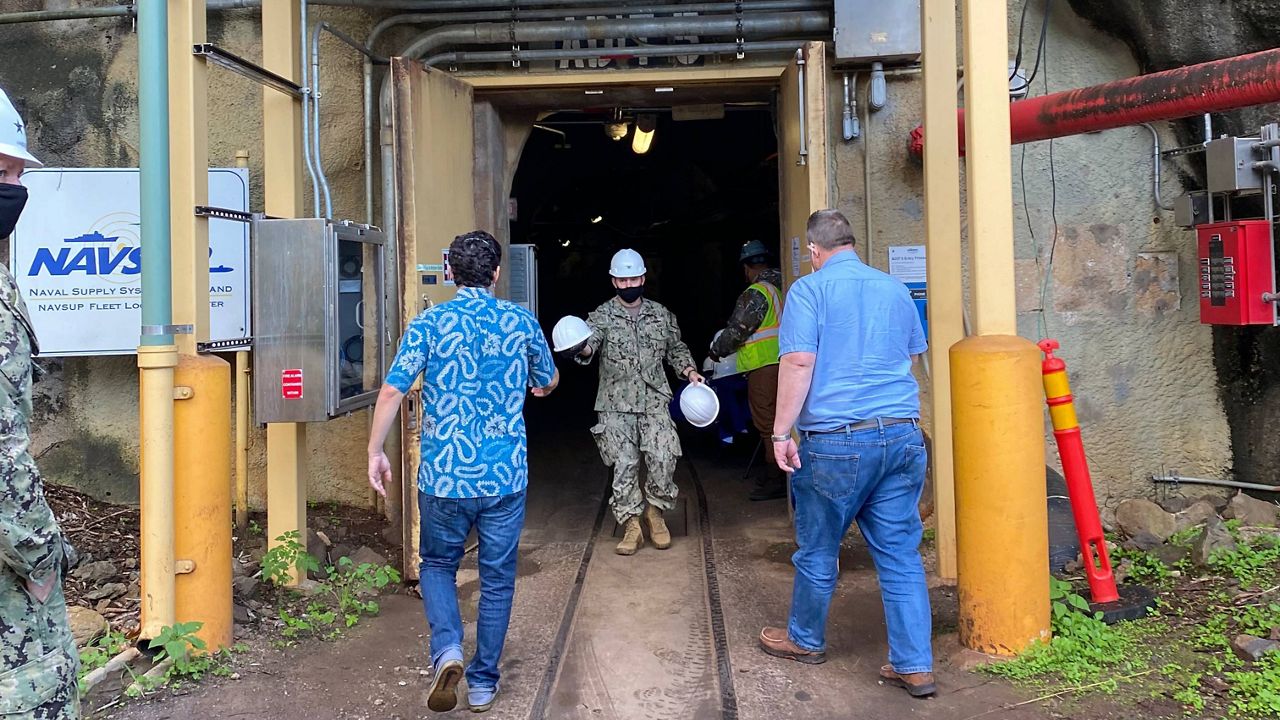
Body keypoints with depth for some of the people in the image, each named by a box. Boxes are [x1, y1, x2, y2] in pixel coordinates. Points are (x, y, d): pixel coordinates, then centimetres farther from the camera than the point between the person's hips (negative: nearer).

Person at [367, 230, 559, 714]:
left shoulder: (429, 323, -5)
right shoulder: (521, 322, 1)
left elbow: (392, 390, -10)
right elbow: (549, 383, 16)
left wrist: (375, 451, 1)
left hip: (444, 474, -1)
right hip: (506, 475, 1)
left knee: (438, 564, 20)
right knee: (497, 579, 14)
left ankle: (447, 650, -2)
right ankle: (483, 683, 23)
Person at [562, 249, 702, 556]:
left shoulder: (661, 314, 8)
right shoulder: (602, 315, -2)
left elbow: (676, 348, 20)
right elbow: (591, 339, -21)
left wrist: (689, 370, 2)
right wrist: (581, 348, -44)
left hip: (654, 402, 2)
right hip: (616, 405, -2)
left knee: (663, 458, -9)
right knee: (624, 464, -3)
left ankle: (655, 512, 16)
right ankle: (631, 527, 8)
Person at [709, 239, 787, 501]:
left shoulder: (756, 293, -12)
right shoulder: (780, 287, 13)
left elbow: (737, 330, -13)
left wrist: (716, 349, 5)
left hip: (764, 366, -8)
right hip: (780, 361, 9)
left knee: (767, 421, -3)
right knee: (776, 420, 14)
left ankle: (775, 480, 1)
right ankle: (775, 475, 21)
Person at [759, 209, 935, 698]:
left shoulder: (809, 290, -4)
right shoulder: (894, 289, 13)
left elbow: (799, 362, -14)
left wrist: (781, 432, -10)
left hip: (836, 441, -5)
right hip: (903, 436, 5)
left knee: (817, 551, 13)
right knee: (901, 552, 9)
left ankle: (806, 639, 32)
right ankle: (914, 666, 12)